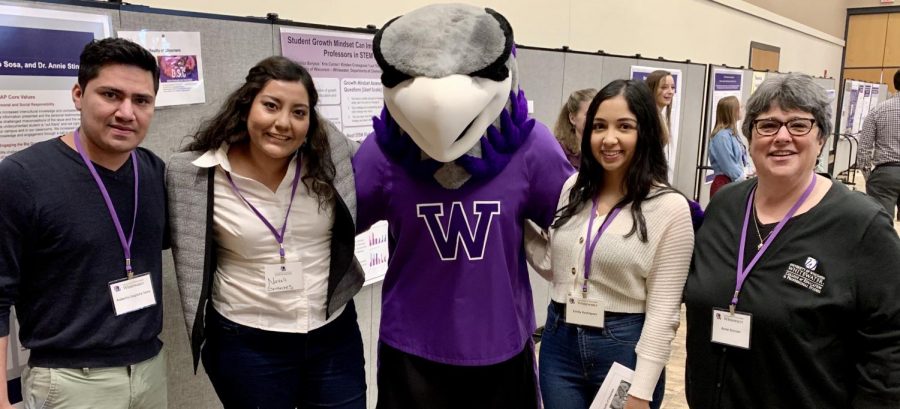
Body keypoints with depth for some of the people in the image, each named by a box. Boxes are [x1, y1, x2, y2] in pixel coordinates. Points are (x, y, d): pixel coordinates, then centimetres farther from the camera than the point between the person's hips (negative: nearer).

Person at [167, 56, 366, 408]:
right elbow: (186, 244, 4)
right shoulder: (196, 174, -11)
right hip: (245, 345, -1)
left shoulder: (329, 153, -7)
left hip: (335, 335, 2)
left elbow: (359, 215, 10)